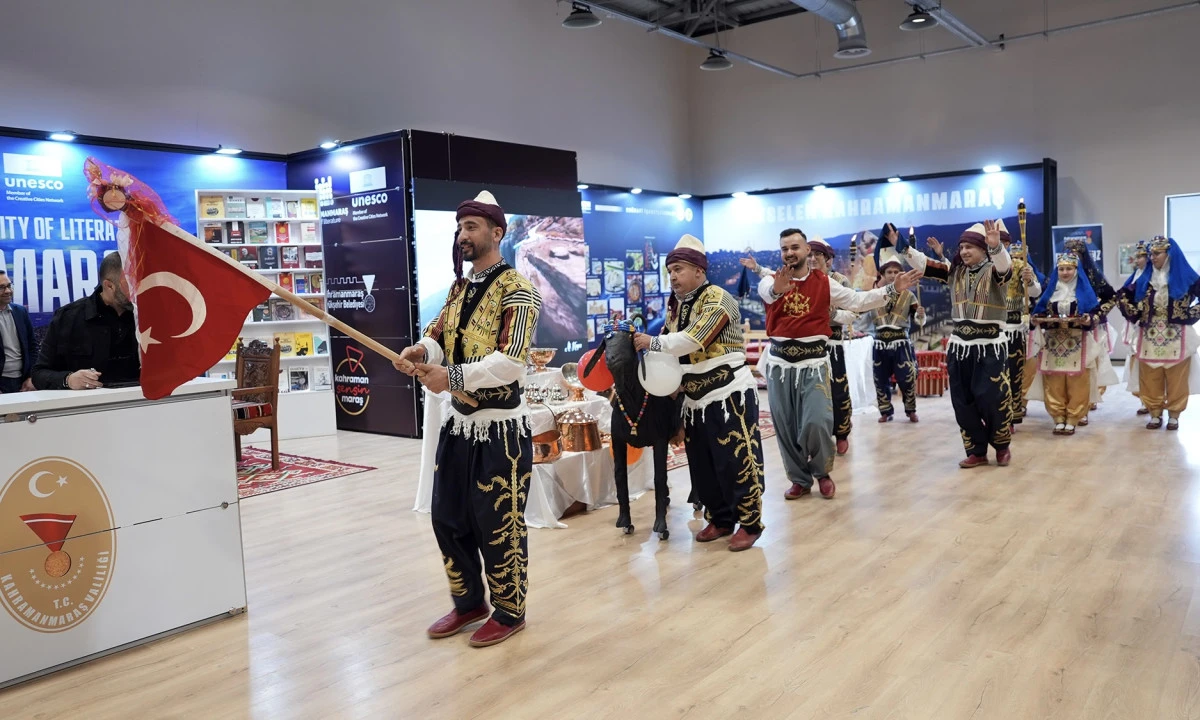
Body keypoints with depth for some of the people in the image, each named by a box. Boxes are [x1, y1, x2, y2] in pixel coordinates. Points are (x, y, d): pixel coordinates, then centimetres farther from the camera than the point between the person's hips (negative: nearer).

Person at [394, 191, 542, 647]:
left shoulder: (516, 290, -13)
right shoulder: (460, 287, 13)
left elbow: (511, 362, -23)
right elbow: (438, 335, 10)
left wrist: (451, 376, -30)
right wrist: (420, 352, -14)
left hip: (500, 428, -8)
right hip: (457, 424, 8)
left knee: (498, 526, 3)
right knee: (448, 519, 15)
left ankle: (509, 612, 22)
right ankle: (469, 602, 33)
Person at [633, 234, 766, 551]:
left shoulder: (717, 299, -15)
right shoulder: (674, 304, 10)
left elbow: (692, 340, -26)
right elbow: (670, 344, 16)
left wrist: (651, 342, -19)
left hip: (730, 394, -8)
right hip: (695, 399, 8)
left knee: (736, 461, -4)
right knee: (701, 465, 12)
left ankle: (749, 523, 11)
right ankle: (720, 519, 26)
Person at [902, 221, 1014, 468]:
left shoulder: (994, 270, -7)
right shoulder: (955, 271, 8)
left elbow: (1005, 265, -29)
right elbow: (925, 265, 0)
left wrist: (996, 246, -50)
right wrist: (903, 248, -16)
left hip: (990, 345, -5)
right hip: (960, 345, 5)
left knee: (992, 398, -2)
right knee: (963, 401, 6)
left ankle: (1002, 446, 22)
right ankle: (976, 451, 18)